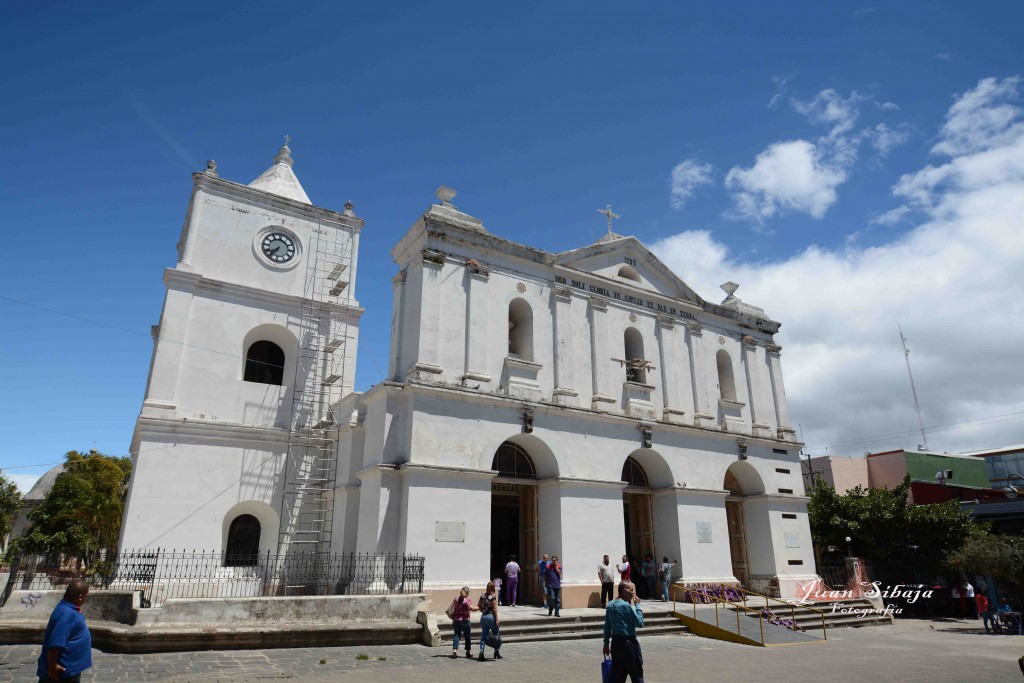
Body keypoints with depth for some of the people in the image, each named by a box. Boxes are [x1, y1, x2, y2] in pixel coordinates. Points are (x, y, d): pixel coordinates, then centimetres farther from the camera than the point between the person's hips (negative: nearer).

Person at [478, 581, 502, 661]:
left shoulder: (483, 596, 3)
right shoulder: (493, 596, -14)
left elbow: (478, 606, 9)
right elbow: (494, 609, -15)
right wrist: (496, 619, -10)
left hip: (483, 617, 5)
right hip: (491, 617, -5)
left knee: (484, 635, 9)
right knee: (496, 635, 13)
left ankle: (481, 652, -2)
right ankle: (496, 652, 20)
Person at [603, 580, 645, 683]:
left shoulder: (610, 604, 6)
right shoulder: (626, 606, -18)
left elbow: (607, 626, 11)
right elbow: (640, 622, -12)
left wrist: (606, 643, 17)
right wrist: (637, 605, -6)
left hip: (615, 641, 8)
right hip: (628, 642, -8)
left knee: (616, 675, 12)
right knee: (636, 674, 8)